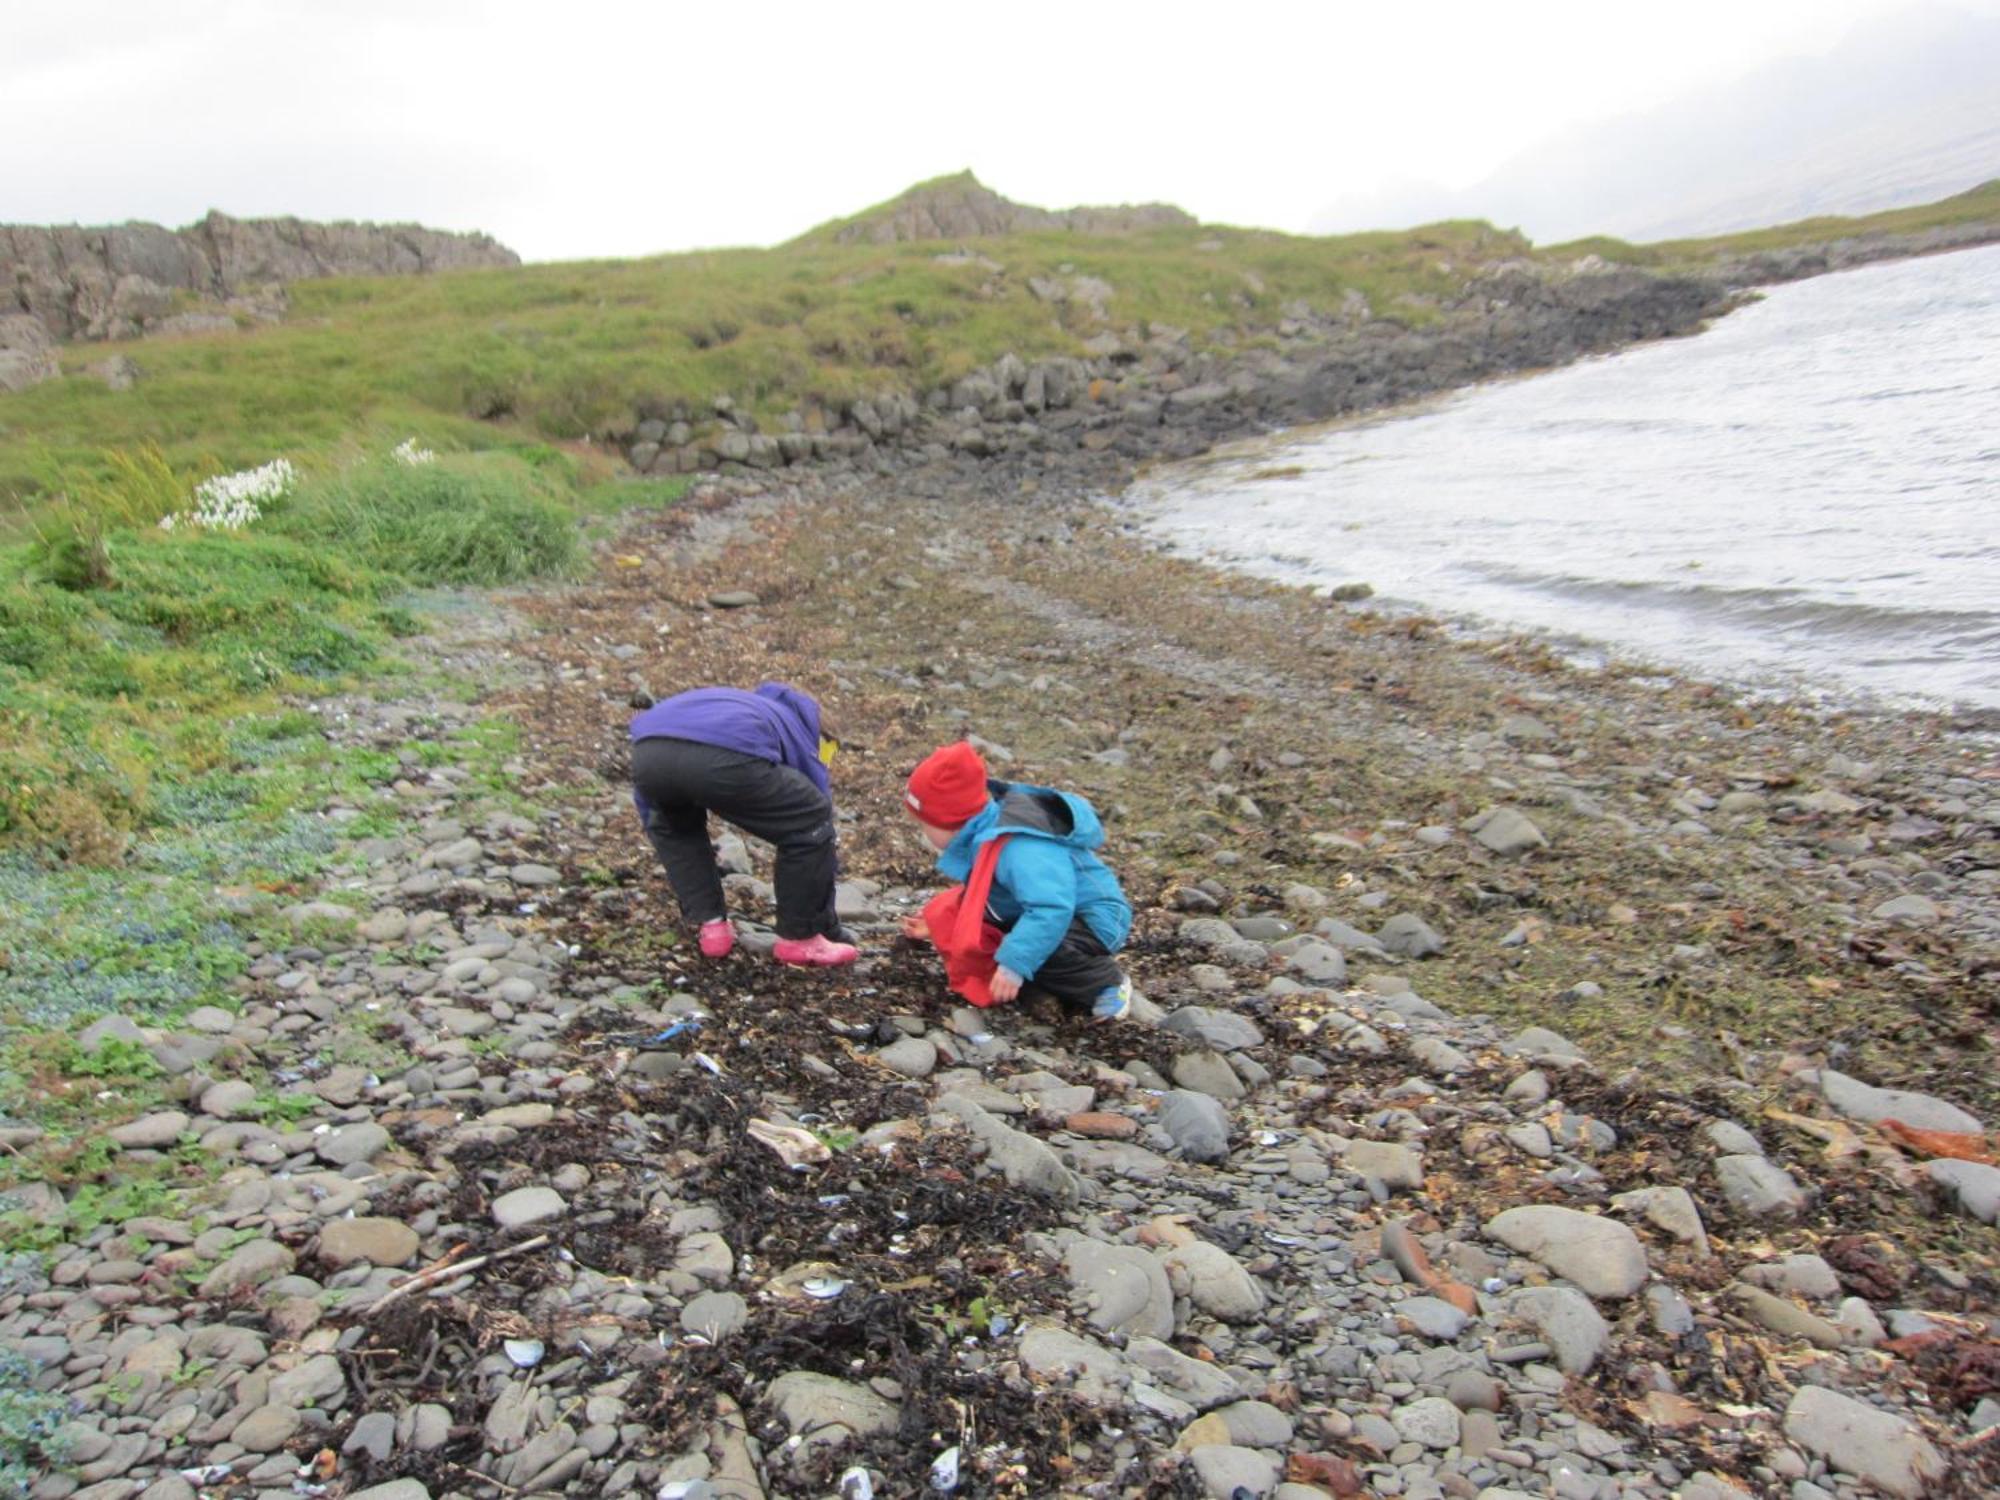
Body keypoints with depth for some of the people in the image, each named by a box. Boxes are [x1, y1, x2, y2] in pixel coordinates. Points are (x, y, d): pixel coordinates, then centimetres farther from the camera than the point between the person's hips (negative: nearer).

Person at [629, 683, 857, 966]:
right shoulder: (801, 741, 36)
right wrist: (830, 930, 50)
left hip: (648, 752, 5)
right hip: (725, 756, -5)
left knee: (670, 825, 39)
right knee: (811, 824, 20)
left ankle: (710, 925, 31)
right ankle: (799, 938, 25)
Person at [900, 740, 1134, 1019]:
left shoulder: (1018, 849, -35)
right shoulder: (984, 838, 0)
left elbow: (1051, 910, -46)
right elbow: (980, 898, 18)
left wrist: (1014, 963, -45)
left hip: (1097, 922, -10)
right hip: (1063, 912, 10)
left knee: (1033, 948, -37)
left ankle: (1106, 981, -10)